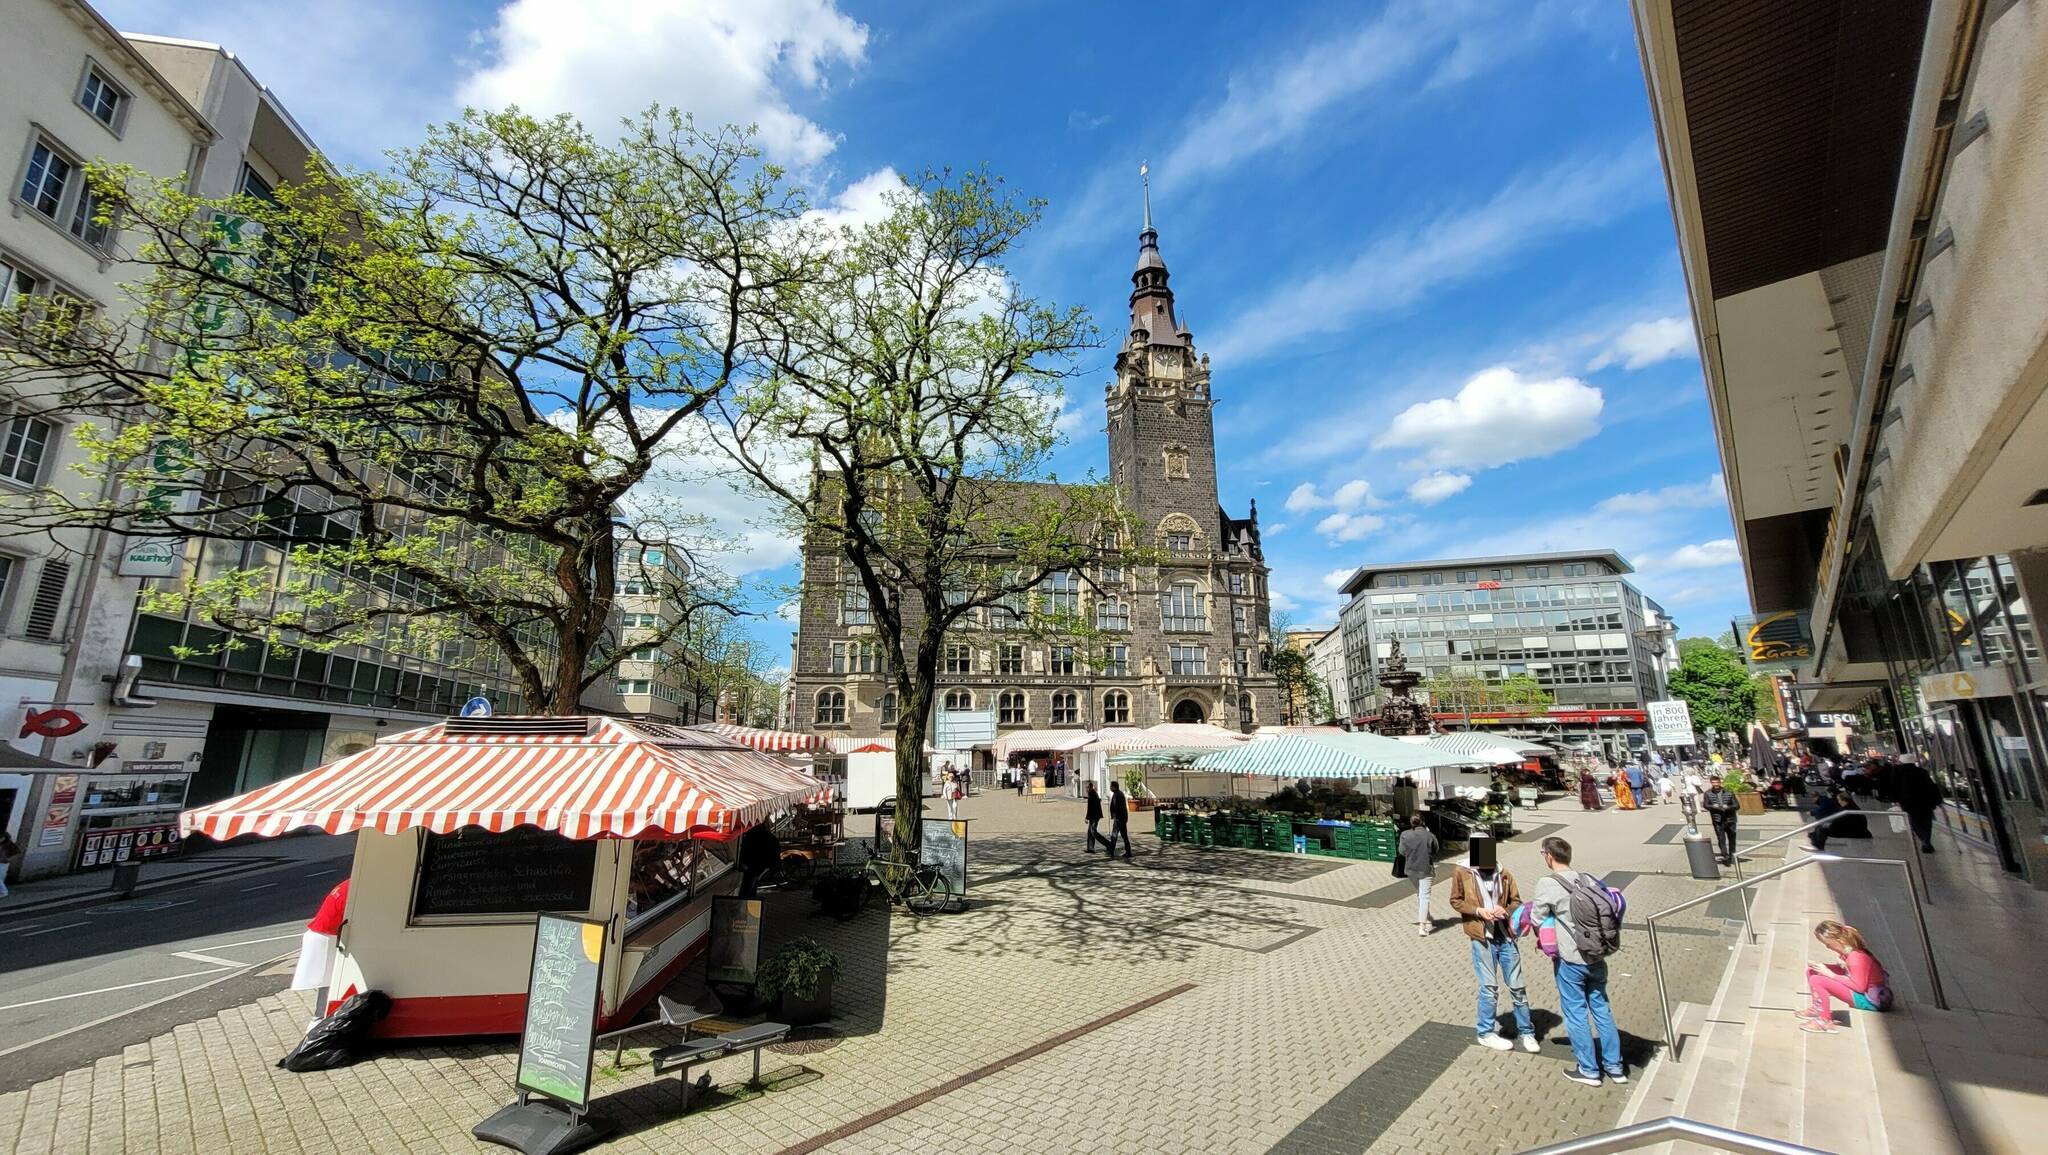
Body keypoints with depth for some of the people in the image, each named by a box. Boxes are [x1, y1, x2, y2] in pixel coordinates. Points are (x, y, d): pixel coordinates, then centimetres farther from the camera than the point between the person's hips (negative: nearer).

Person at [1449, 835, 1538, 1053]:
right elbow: (1456, 901, -1)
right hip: (1482, 938, -3)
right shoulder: (1462, 872, -7)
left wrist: (1505, 910, -12)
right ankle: (1486, 1032, 21)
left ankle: (1525, 1031, 29)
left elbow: (1516, 901, 9)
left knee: (1516, 986, 12)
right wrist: (1478, 910, -15)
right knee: (1488, 987, 5)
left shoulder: (1503, 873, 1)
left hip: (1506, 937, 3)